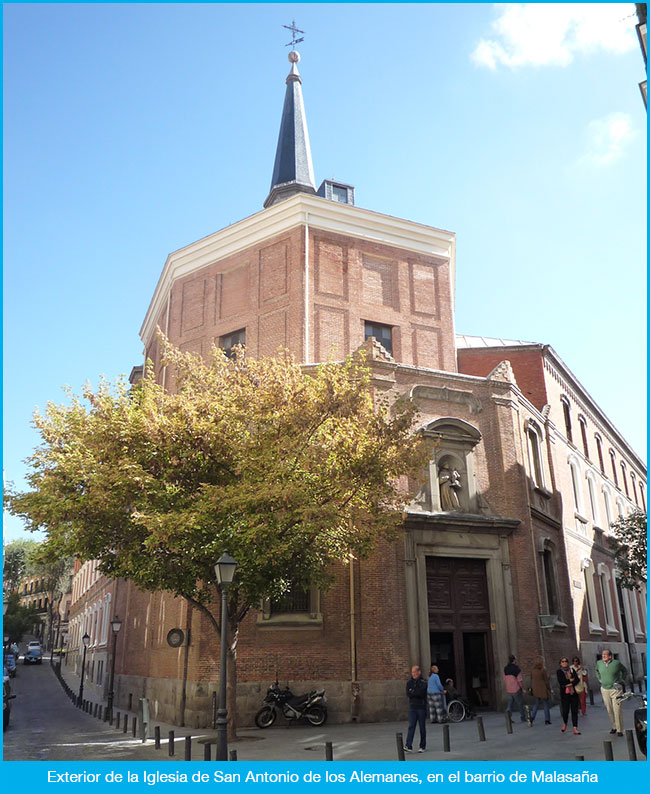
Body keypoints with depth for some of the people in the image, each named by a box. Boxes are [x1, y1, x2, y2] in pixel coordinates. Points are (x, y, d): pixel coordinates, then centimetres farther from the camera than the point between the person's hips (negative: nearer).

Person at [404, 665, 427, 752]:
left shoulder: (423, 682, -3)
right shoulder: (409, 682, 9)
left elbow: (421, 693, -18)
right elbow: (408, 694, -2)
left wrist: (412, 691, -8)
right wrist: (416, 693, -12)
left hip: (421, 707, -2)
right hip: (412, 707, 2)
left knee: (422, 727, 4)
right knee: (411, 726, -6)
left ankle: (422, 747, 14)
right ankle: (408, 746, -12)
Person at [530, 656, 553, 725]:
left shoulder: (532, 670, 0)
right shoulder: (543, 670, -14)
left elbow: (531, 680, 7)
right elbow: (546, 681, -10)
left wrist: (531, 688, 16)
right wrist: (550, 689, 0)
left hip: (535, 690, 4)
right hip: (543, 690, -4)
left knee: (536, 703, 15)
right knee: (545, 704, 8)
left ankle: (532, 717, 2)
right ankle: (547, 720, 10)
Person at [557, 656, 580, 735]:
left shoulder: (572, 670, 10)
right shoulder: (559, 671, 3)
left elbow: (577, 679, -1)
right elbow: (560, 681, -10)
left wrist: (571, 684, -14)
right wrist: (570, 680, -9)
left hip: (573, 693, 2)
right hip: (564, 694, -2)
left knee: (574, 710, -2)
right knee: (565, 710, -4)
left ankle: (575, 728, 2)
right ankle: (564, 723, 25)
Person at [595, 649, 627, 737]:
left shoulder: (616, 663, -9)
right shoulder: (599, 663, -1)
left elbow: (624, 671, 10)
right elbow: (597, 671, 22)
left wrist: (622, 680, 3)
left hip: (615, 689, -3)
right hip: (604, 689, 3)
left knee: (617, 710, -6)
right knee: (609, 710, 9)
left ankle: (619, 730, 3)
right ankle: (614, 727, 24)